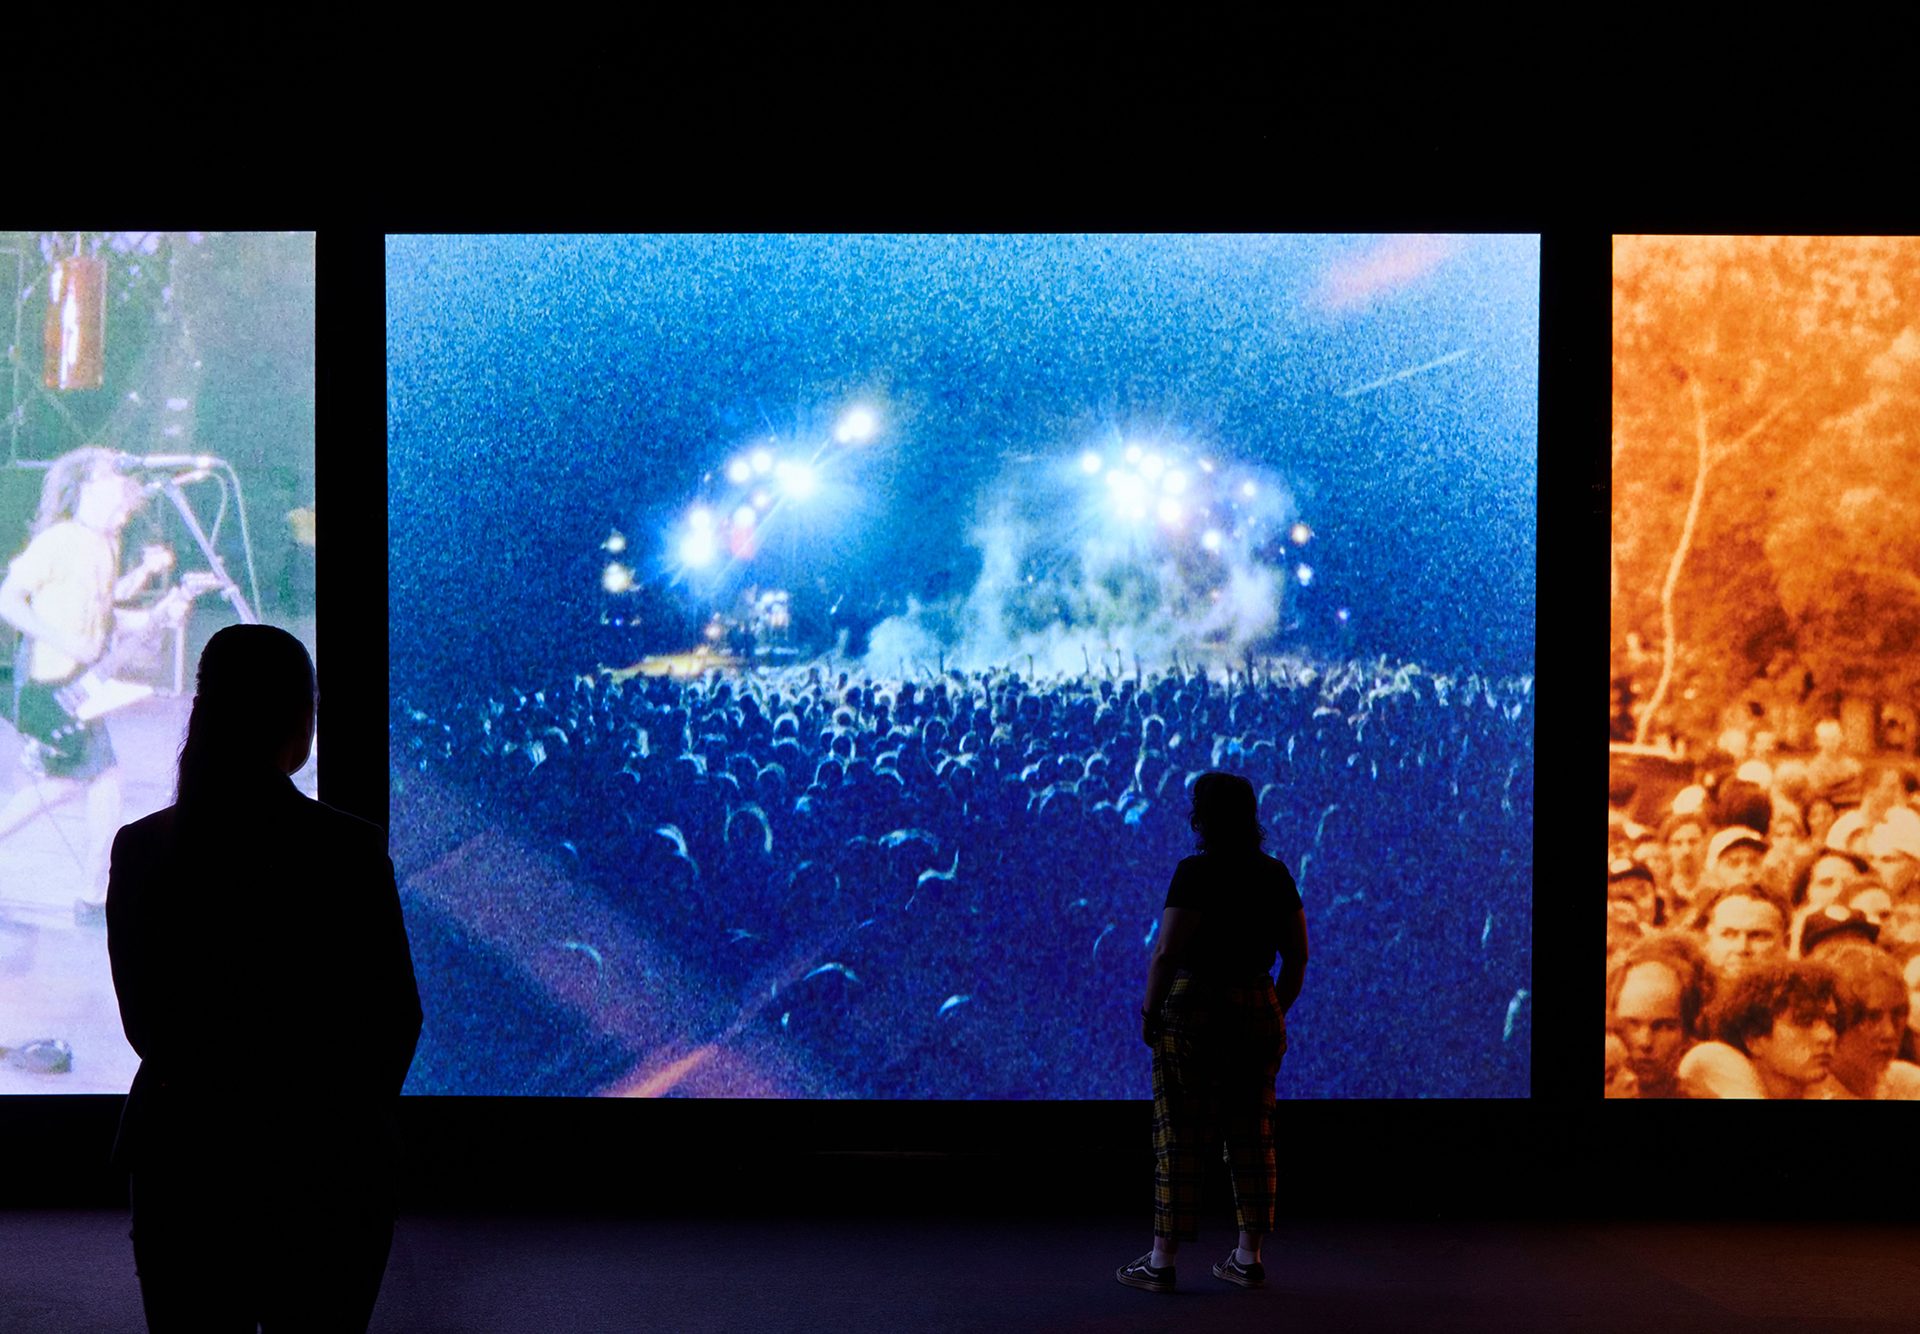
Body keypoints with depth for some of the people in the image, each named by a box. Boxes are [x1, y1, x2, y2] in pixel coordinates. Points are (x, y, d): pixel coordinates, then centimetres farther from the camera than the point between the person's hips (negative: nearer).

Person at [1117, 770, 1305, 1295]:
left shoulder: (1196, 872, -13)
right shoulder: (1276, 873, 6)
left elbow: (1166, 951, -17)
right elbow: (1298, 954, 9)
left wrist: (1149, 1012, -7)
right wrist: (1277, 1013, 17)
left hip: (1195, 1011, -6)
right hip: (1259, 1011, 6)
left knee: (1179, 1136, 0)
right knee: (1252, 1134, 11)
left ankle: (1161, 1262, 5)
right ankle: (1249, 1258, 15)